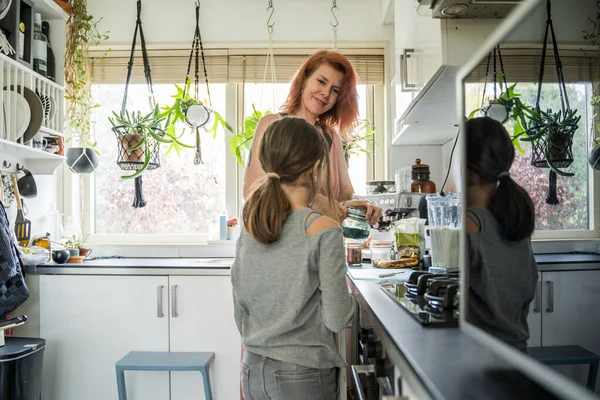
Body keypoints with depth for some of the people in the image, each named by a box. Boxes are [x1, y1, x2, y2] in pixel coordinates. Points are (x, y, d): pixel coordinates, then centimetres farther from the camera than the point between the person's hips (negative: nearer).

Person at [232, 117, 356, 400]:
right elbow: (336, 319, -15)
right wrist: (352, 302, 4)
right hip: (303, 376, -4)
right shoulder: (324, 230, -18)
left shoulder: (248, 231, -2)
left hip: (253, 372, 5)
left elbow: (240, 315, 7)